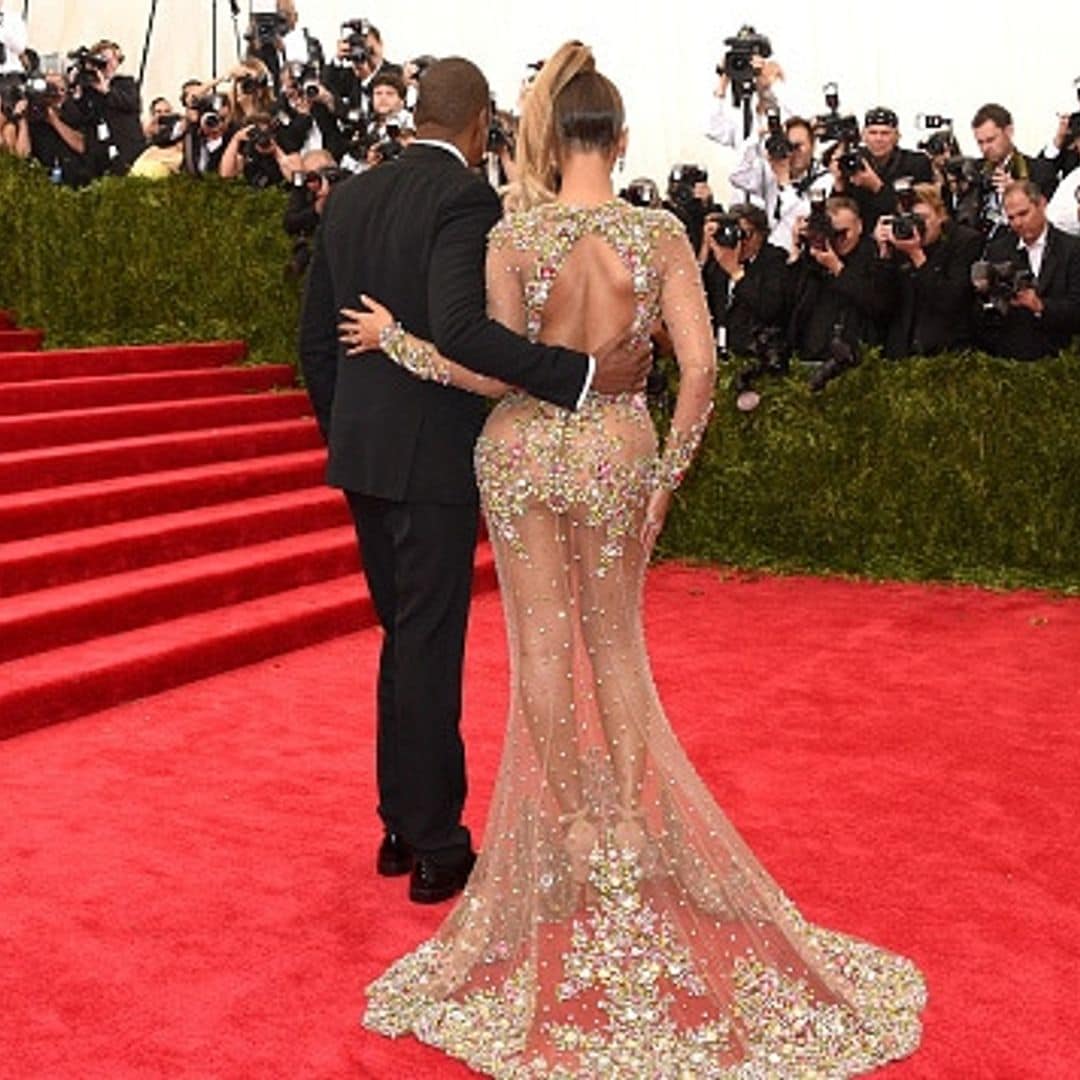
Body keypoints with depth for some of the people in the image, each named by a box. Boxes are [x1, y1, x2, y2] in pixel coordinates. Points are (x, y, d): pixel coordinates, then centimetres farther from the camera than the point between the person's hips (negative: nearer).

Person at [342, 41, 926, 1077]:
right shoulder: (662, 235, -7)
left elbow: (496, 372, -12)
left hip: (523, 449, -1)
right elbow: (699, 368, -11)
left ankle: (577, 829, 19)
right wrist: (668, 471, 0)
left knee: (542, 640, 9)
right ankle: (631, 826, 18)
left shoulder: (513, 237, -11)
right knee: (615, 638, 16)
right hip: (616, 450, 2)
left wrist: (397, 338, 1)